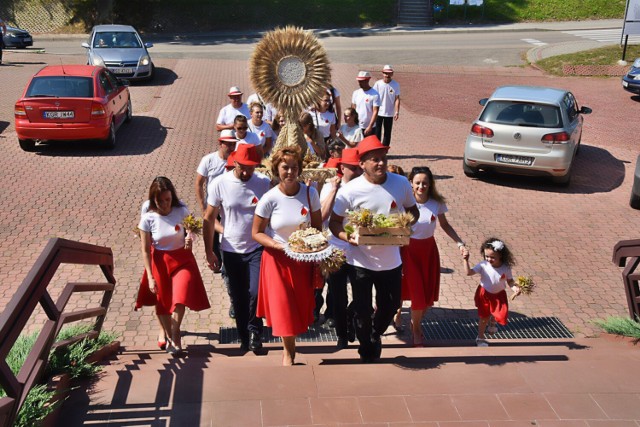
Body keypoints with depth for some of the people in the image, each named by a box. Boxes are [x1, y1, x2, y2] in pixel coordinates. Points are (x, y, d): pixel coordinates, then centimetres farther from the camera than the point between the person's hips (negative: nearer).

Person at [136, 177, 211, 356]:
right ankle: (169, 336, 36)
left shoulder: (182, 211, -12)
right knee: (162, 302, 13)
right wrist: (150, 277, -12)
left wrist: (190, 239, -21)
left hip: (182, 260, 0)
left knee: (179, 300, -10)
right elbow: (145, 250, -10)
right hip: (160, 262, 0)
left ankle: (174, 336, 12)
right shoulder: (148, 218, -15)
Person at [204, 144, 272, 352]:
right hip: (231, 250, 1)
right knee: (238, 298, 12)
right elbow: (209, 219, -1)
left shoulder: (265, 183, -7)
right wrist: (208, 251, -1)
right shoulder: (219, 184, -8)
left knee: (256, 293, -10)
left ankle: (254, 332, 15)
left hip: (257, 248, -1)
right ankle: (244, 338, 30)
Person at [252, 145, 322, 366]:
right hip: (277, 259, -2)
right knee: (283, 307, 0)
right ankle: (288, 351, 23)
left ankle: (290, 346, 34)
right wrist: (279, 245, -20)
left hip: (304, 259, 2)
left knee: (302, 305, 10)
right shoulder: (269, 199, -13)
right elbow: (256, 233, -7)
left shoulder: (310, 193, -6)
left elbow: (317, 227, 4)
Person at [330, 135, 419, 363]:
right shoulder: (350, 190, -14)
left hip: (391, 259, 3)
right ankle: (367, 349, 38)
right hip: (361, 261, -3)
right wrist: (347, 236, -26)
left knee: (391, 305, 19)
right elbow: (334, 222, -6)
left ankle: (375, 335, 51)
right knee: (363, 310, 10)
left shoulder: (401, 183, -5)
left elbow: (413, 211, 10)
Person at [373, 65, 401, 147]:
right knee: (377, 132, 2)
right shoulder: (377, 84, -5)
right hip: (378, 113, -1)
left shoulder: (396, 85, -3)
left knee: (387, 133, 9)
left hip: (389, 113, 1)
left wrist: (397, 112, -12)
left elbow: (397, 99, -3)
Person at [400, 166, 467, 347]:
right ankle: (416, 329, 25)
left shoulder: (437, 203, -8)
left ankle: (416, 321, 40)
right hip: (409, 249, -4)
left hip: (429, 248, 4)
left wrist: (460, 243, -2)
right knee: (418, 294, -2)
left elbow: (445, 225, 8)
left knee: (429, 294, 9)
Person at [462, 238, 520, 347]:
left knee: (500, 315, 16)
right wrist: (465, 260, -35)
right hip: (484, 294, -1)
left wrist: (514, 288, -27)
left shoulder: (506, 268, -21)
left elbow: (510, 281, -8)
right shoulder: (483, 265, -24)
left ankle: (492, 324, 53)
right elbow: (469, 272, -26)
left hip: (499, 295, 2)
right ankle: (480, 338, 30)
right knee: (484, 317, 9)